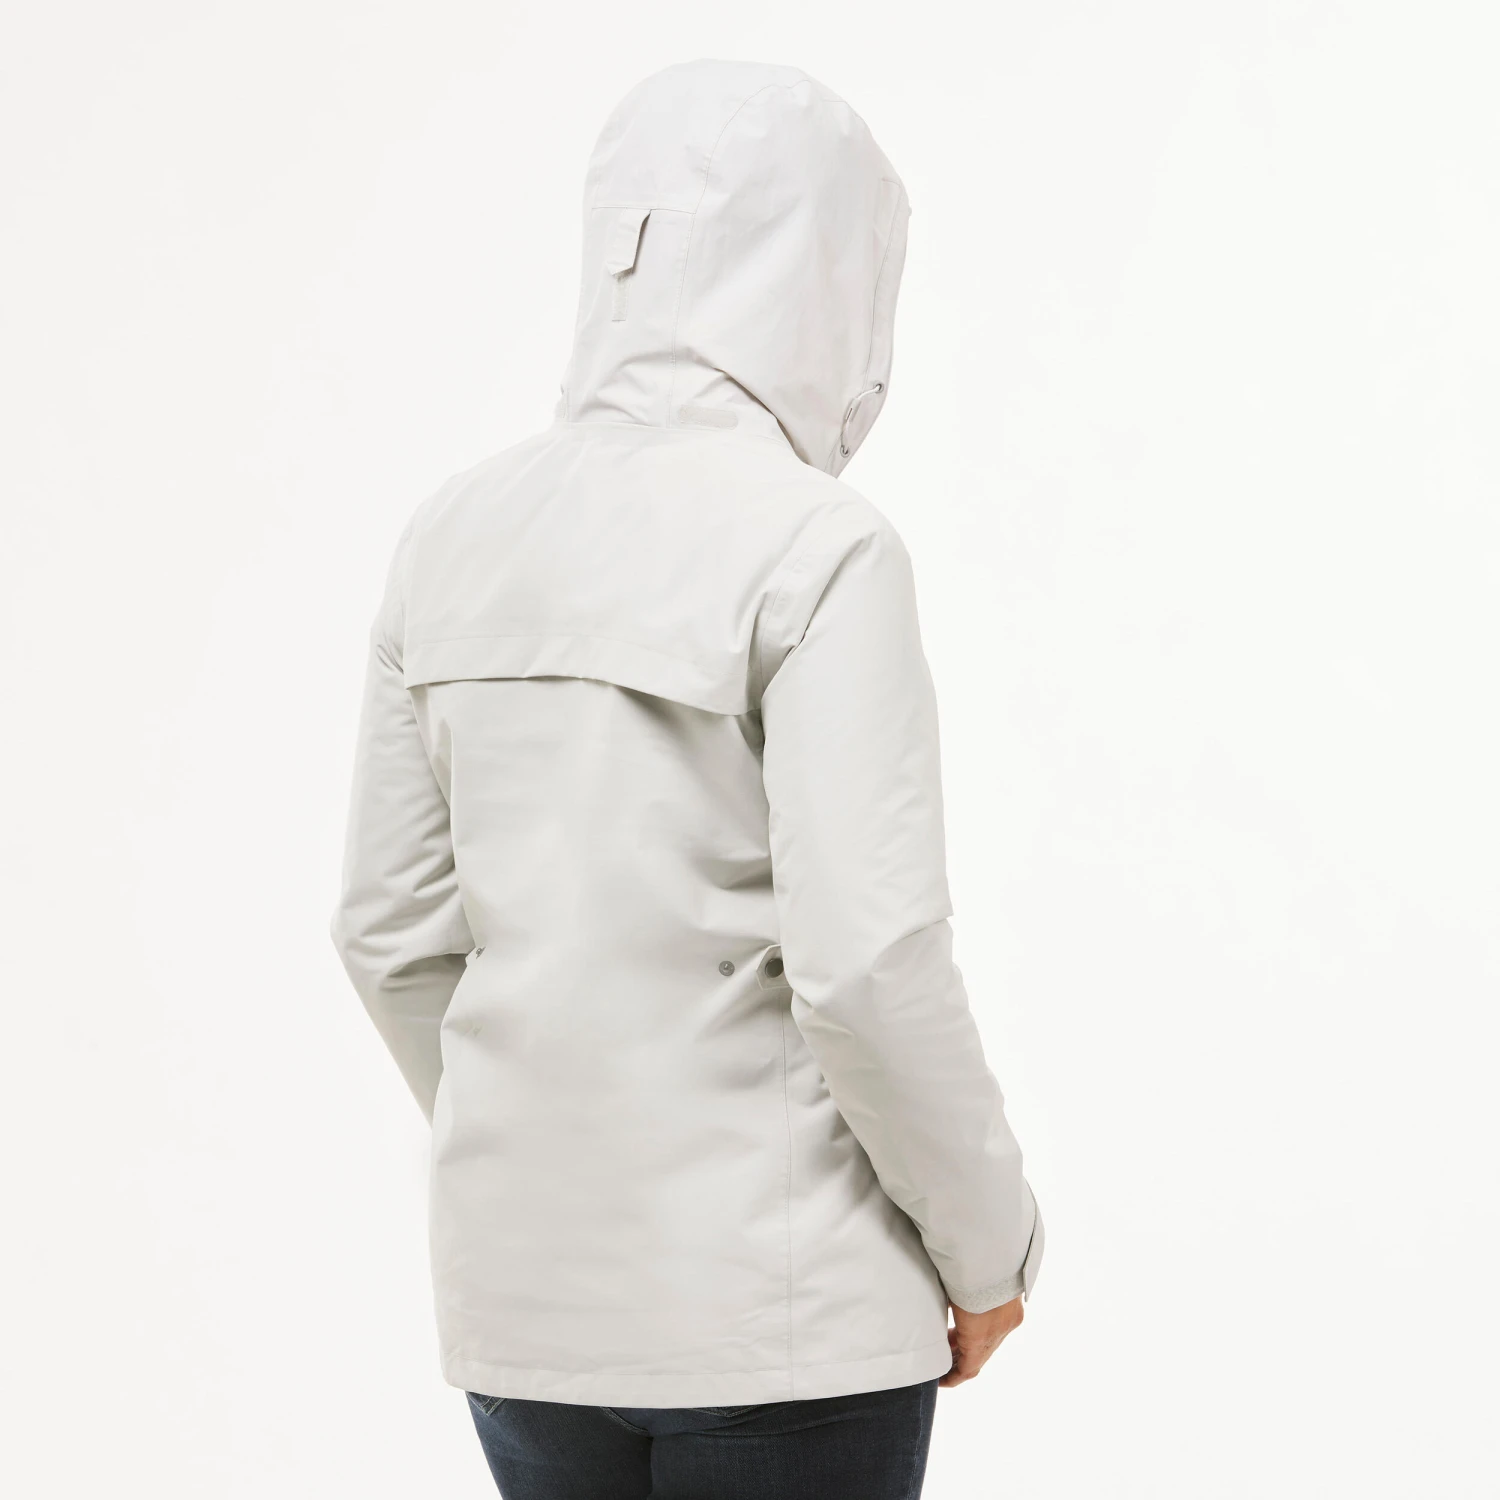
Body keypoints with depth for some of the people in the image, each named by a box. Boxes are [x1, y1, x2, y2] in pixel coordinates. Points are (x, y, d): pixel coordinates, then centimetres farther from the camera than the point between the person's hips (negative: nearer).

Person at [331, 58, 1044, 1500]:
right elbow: (867, 964, -20)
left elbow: (392, 931, 7)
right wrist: (987, 1243, -4)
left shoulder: (454, 535, 2)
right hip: (770, 1299, -5)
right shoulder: (814, 547, -15)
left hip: (519, 1283, 6)